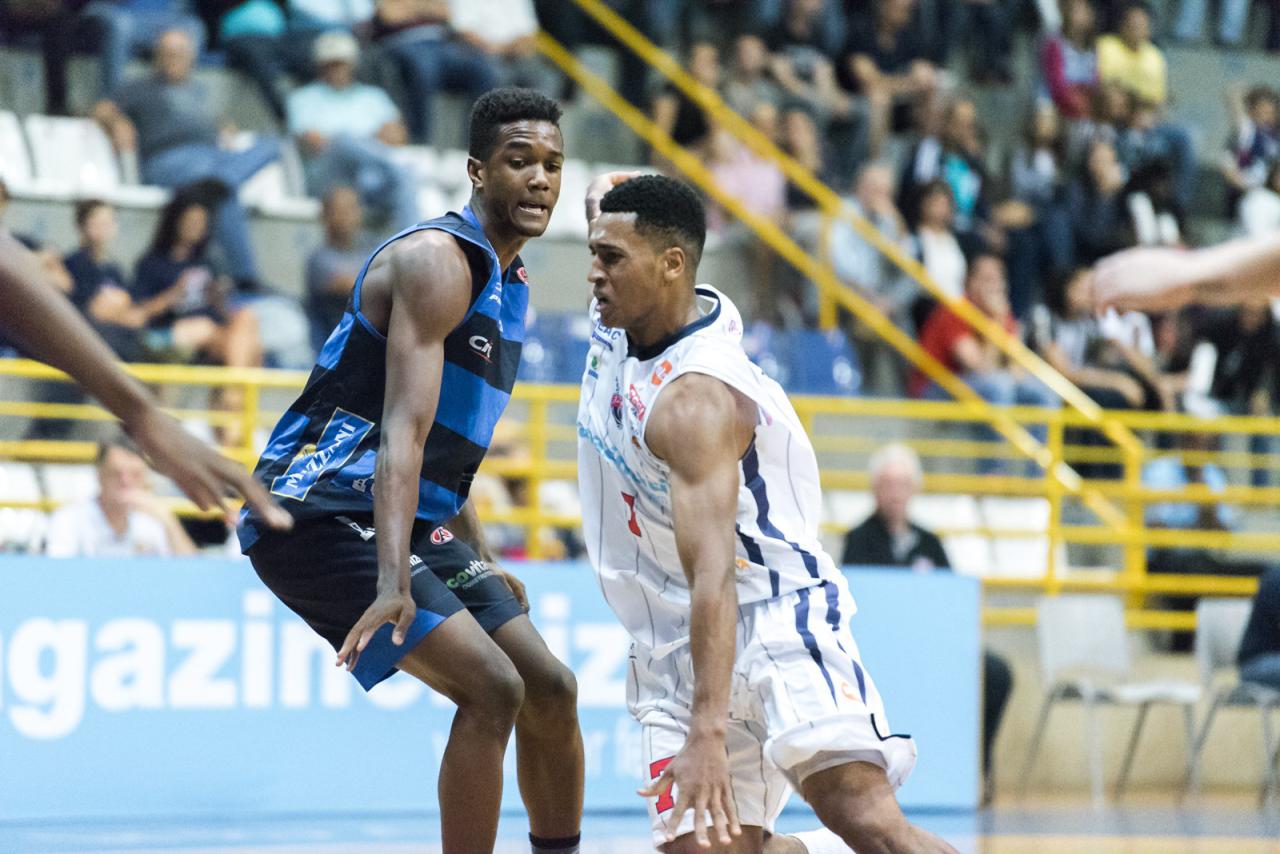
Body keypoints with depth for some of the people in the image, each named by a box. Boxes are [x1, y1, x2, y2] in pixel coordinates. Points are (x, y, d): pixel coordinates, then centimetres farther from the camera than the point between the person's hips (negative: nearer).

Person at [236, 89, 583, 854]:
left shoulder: (510, 281, 15)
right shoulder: (438, 260, -16)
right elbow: (404, 430, -28)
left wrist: (482, 566, 23)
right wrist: (392, 582, -37)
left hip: (406, 523, 10)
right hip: (321, 512, -10)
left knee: (549, 690, 9)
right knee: (491, 688, -20)